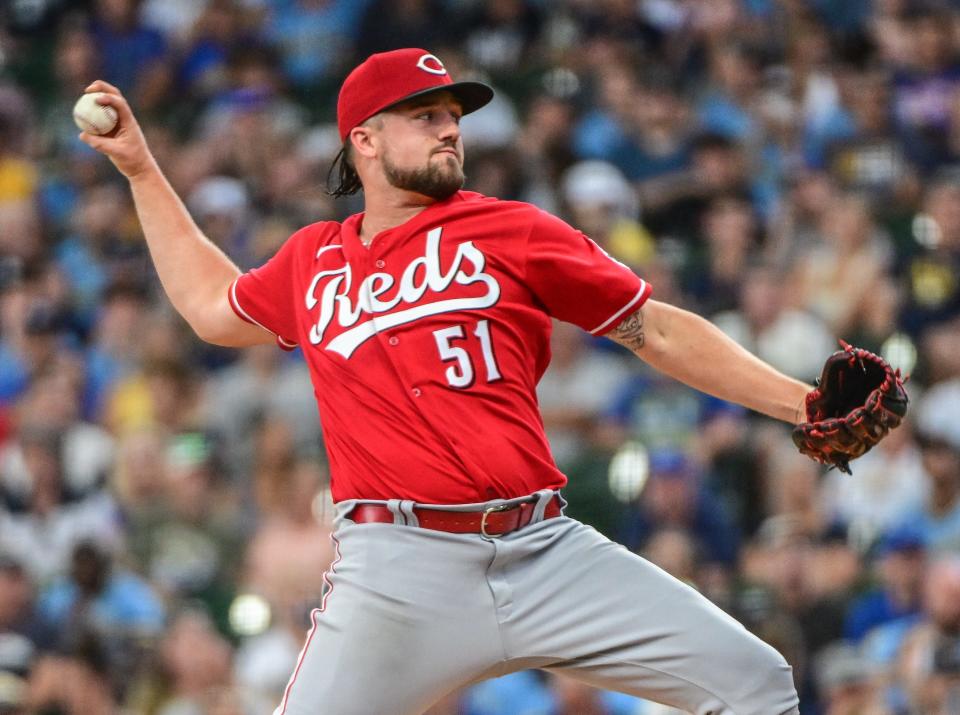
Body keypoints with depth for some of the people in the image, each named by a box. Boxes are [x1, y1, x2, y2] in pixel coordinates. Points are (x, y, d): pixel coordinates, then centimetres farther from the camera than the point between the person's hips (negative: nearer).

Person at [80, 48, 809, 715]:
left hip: (545, 552, 0)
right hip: (399, 571, 0)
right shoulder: (314, 261, 17)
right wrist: (141, 168, 37)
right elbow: (214, 308, 37)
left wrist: (802, 404, 4)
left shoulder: (512, 230, 9)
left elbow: (657, 330, 11)